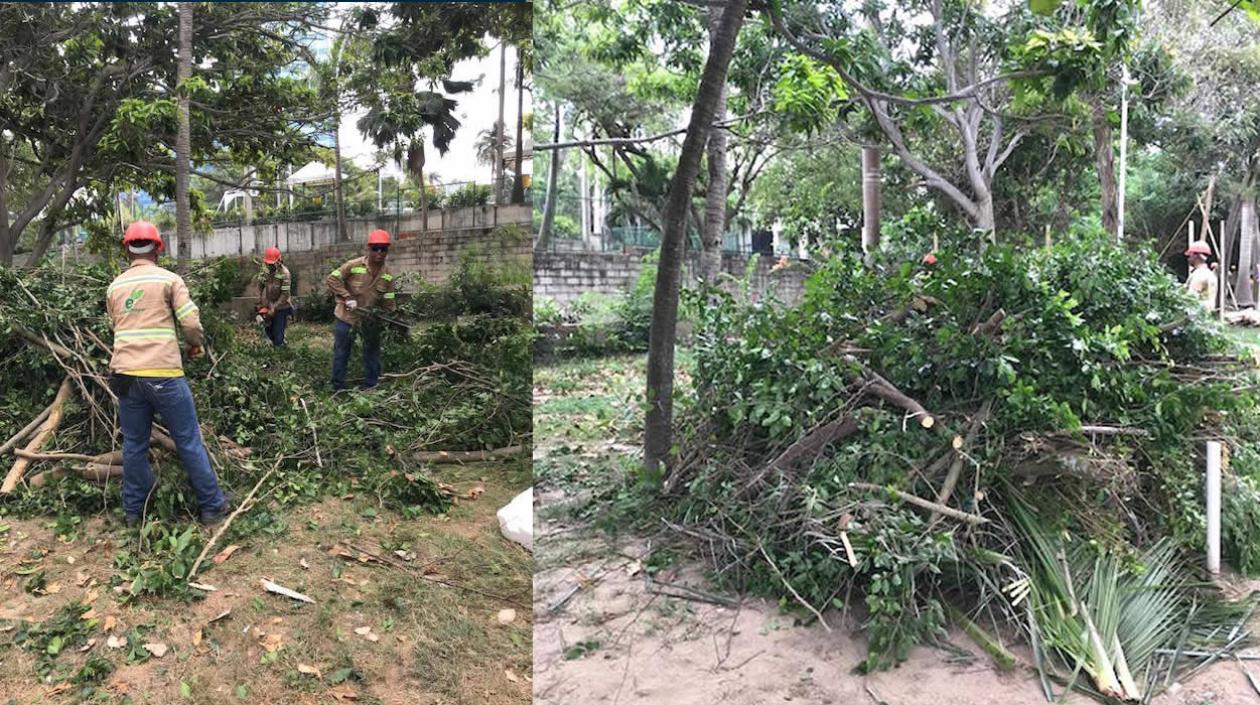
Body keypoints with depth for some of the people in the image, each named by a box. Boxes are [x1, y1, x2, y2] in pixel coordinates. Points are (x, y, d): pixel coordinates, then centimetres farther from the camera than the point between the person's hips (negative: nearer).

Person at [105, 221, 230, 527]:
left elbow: (117, 328, 19)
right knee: (189, 443, 4)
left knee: (134, 445, 15)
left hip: (126, 375, 5)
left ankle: (133, 511, 25)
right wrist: (197, 345, 12)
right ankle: (212, 506, 11)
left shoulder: (114, 287, 12)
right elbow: (191, 322, -8)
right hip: (164, 375, -4)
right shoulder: (169, 279, -2)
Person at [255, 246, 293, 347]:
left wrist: (273, 309, -23)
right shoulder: (265, 269, -6)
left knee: (278, 335, -5)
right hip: (268, 305, 6)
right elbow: (260, 286, 4)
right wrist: (260, 305, -3)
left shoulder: (285, 274, -24)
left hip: (280, 307, -6)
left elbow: (284, 295, -23)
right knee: (269, 333, 15)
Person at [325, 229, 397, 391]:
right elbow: (331, 279, -16)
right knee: (341, 353, 4)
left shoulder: (388, 276, -4)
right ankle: (338, 388, 15)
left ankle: (371, 387, 23)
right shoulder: (353, 266, -17)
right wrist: (347, 297, -22)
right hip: (346, 317, -4)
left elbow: (388, 303, -1)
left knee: (372, 353, 11)